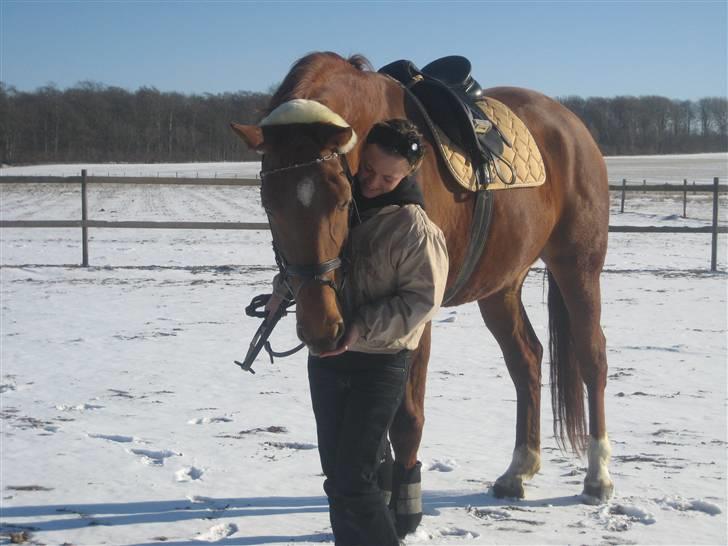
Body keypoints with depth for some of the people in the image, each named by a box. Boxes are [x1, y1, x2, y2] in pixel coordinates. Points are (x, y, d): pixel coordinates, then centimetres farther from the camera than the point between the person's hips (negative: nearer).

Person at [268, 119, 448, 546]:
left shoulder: (415, 227, -15)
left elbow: (421, 301, -16)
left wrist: (361, 328, -24)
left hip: (379, 365, -7)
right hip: (327, 355, 7)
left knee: (353, 482, -9)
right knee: (336, 477, 13)